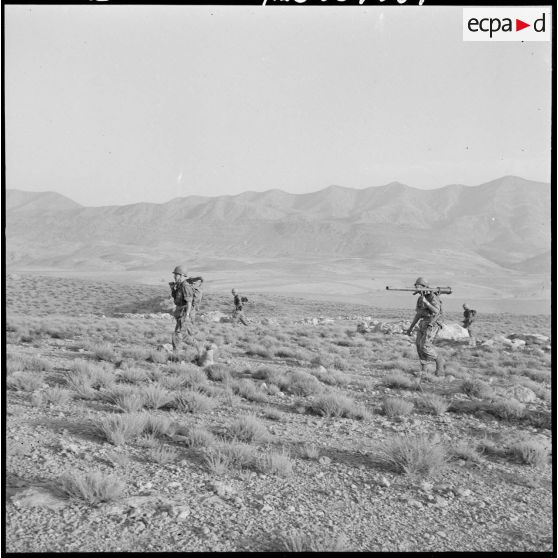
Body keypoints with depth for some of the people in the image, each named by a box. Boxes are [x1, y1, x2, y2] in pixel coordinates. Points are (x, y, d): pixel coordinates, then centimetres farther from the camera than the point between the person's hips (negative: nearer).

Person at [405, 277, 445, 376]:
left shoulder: (433, 297, -15)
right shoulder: (420, 298, 11)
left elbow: (436, 311, -30)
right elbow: (418, 314, 18)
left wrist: (426, 302, -31)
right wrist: (411, 327, 18)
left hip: (433, 324, -8)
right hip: (423, 324, 8)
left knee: (425, 346, -18)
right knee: (419, 345, 3)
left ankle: (438, 360, 2)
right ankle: (423, 371, 11)